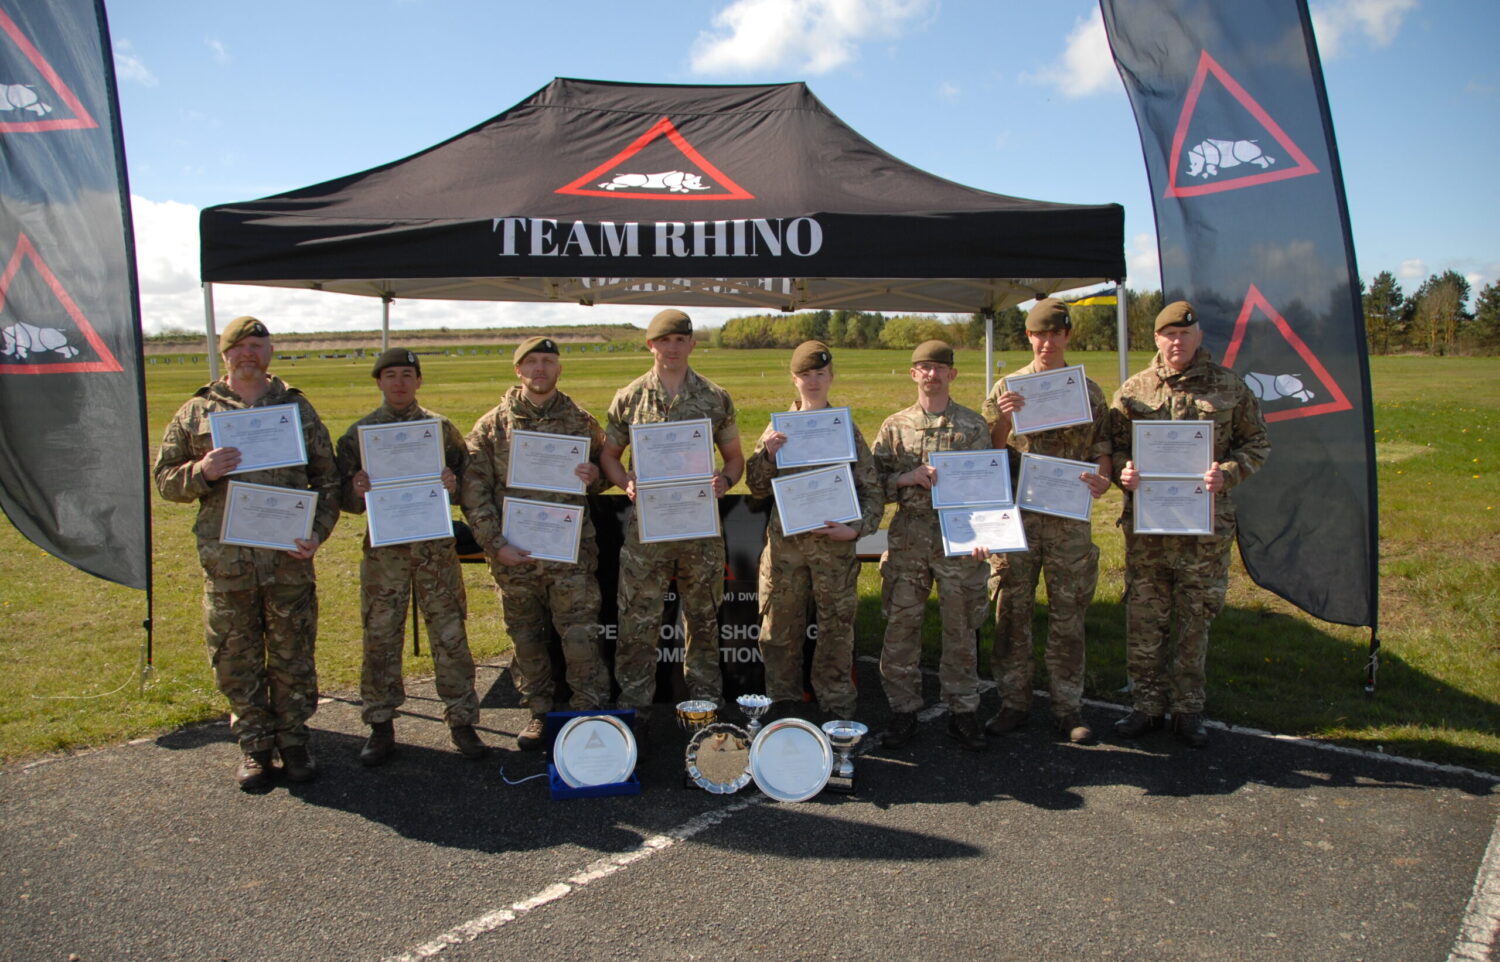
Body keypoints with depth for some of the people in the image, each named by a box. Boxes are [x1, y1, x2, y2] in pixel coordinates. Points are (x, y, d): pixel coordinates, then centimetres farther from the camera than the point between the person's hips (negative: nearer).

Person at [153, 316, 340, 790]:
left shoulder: (297, 408, 8)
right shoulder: (196, 412, 9)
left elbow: (327, 478, 9)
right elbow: (164, 478, 9)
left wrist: (318, 531, -5)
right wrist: (202, 472, -12)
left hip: (289, 557, 0)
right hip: (226, 560, 1)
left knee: (293, 656, 7)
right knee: (236, 661, 8)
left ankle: (294, 742, 22)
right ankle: (255, 747, 23)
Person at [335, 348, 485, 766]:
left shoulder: (441, 427, 6)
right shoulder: (359, 433, 6)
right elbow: (345, 497, 6)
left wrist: (454, 485, -15)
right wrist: (357, 491, -17)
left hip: (436, 544, 0)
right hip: (384, 546, 0)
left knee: (450, 633, 3)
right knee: (380, 638, 5)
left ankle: (462, 719, 15)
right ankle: (381, 725, 19)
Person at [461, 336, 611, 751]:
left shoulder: (581, 421, 6)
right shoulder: (492, 426, 4)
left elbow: (605, 470, 18)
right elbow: (474, 491, 0)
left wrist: (595, 476, -8)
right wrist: (496, 544, -8)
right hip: (514, 555, 1)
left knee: (581, 636, -4)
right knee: (526, 638, 12)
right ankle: (539, 713, 27)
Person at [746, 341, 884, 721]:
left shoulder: (846, 429, 3)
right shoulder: (778, 429, 6)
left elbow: (872, 491, 3)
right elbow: (758, 488, 7)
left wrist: (857, 528, -12)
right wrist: (767, 454, -11)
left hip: (835, 543, -1)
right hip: (785, 543, 1)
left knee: (837, 628, 6)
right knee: (781, 628, 8)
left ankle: (837, 705, 20)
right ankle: (781, 702, 23)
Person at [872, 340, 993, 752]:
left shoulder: (973, 425, 4)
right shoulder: (895, 426, 7)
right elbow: (873, 481, 6)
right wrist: (907, 477, -13)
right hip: (907, 540, 1)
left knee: (960, 629, 7)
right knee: (901, 628, 4)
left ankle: (963, 711, 21)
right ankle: (903, 711, 17)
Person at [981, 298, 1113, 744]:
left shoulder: (1089, 391, 7)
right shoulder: (1007, 388, 4)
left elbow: (1101, 449, 9)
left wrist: (1101, 481, -12)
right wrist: (1002, 419, -17)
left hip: (1070, 520, 0)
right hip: (1015, 518, 0)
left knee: (1068, 618, 7)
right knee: (1012, 614, 6)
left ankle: (1068, 709, 18)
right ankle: (1013, 703, 19)